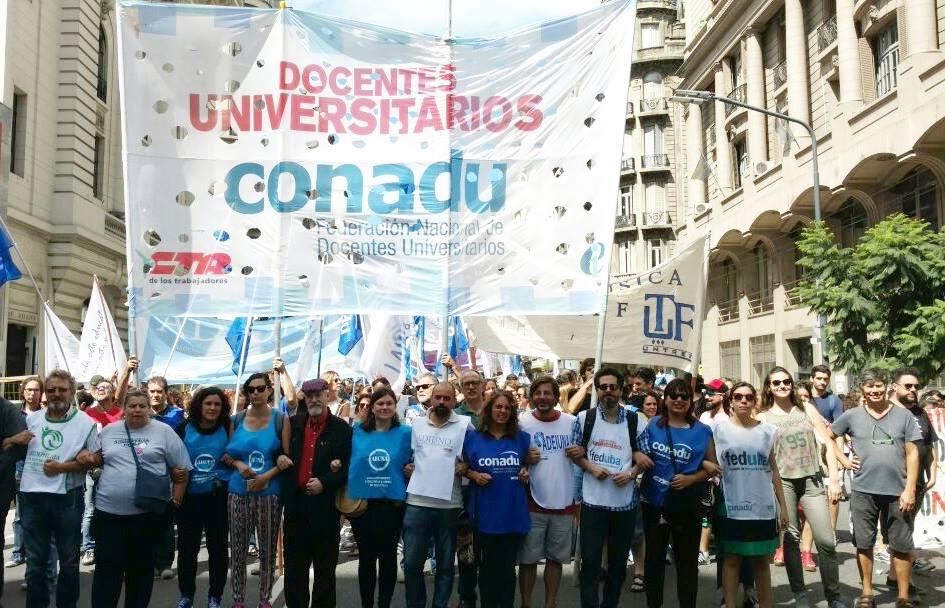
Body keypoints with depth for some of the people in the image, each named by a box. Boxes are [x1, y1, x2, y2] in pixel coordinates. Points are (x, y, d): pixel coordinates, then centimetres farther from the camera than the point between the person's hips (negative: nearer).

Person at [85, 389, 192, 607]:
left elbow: (182, 469, 0)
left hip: (148, 512, -2)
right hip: (109, 510, 2)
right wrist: (87, 458, -4)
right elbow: (94, 459, 20)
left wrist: (176, 501, -4)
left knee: (141, 566, 10)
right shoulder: (108, 431, 8)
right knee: (107, 565, 5)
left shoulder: (164, 432, -1)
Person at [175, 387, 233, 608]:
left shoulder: (227, 429, -3)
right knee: (187, 546, 7)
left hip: (218, 495, 0)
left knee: (218, 546, 6)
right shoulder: (184, 428, -2)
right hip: (189, 495, 1)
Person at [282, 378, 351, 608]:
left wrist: (324, 483, -16)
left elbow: (349, 466, -7)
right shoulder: (294, 423, 6)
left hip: (326, 504, -3)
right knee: (294, 565, 12)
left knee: (325, 566, 7)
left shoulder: (341, 428, -4)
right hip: (296, 502, 3)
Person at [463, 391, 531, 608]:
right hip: (485, 513, -1)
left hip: (513, 513, 1)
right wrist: (474, 475, -10)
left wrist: (526, 472, -3)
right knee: (488, 565, 9)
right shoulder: (472, 437, 1)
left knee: (507, 566, 9)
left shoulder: (522, 438, 5)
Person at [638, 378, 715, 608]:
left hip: (686, 505, -2)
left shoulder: (702, 431, -4)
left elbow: (712, 466, 0)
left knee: (686, 561, 6)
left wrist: (691, 479, -15)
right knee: (654, 557, 14)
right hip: (654, 502, 2)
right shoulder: (653, 424, 1)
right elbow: (639, 453, 12)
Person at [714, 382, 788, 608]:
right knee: (732, 558, 6)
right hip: (732, 506, -2)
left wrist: (783, 506, 7)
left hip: (763, 507, 2)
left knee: (761, 560, 11)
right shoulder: (721, 430, -1)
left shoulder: (767, 430, 5)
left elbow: (773, 470, 9)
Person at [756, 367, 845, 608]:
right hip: (782, 481, -1)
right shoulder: (763, 417, 2)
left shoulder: (807, 408, 7)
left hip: (812, 480, 1)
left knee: (826, 541, -4)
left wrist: (833, 479, -2)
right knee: (791, 539, 4)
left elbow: (827, 443, 5)